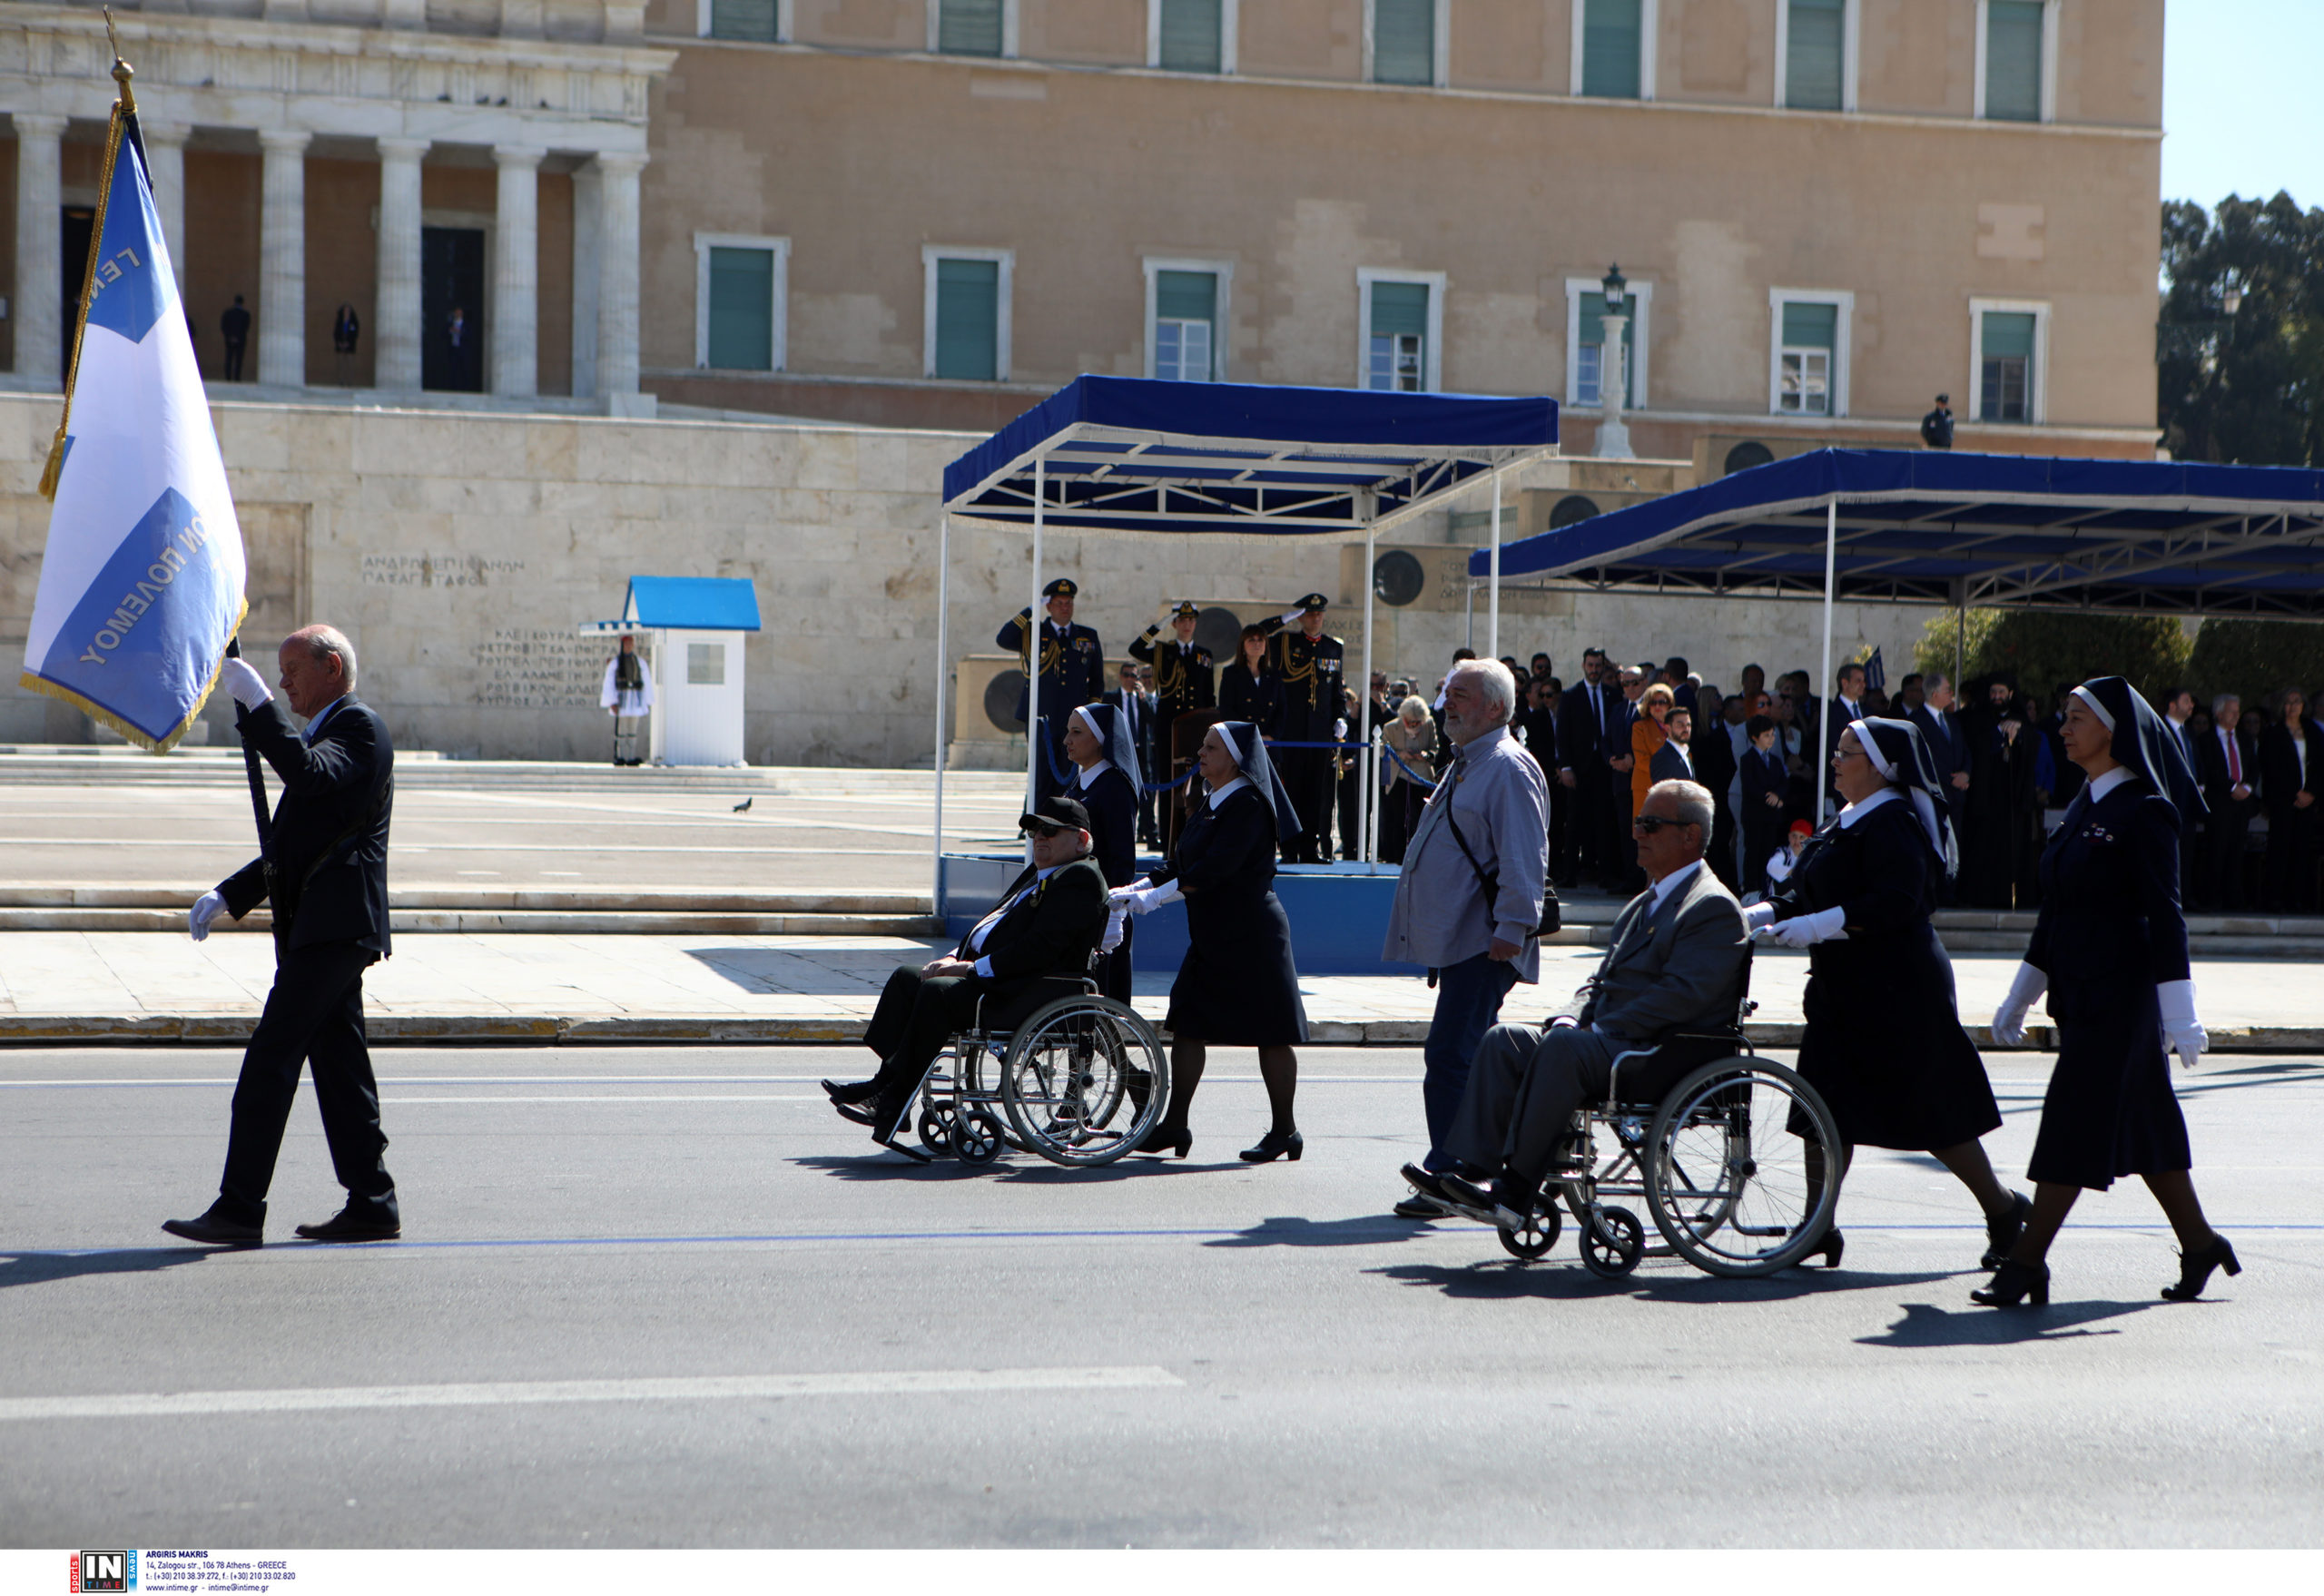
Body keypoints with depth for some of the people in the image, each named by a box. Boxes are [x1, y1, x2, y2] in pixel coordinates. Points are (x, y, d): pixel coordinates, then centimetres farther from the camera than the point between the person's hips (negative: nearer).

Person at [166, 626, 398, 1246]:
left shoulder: (360, 726, -7)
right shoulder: (327, 733, 24)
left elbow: (310, 774, -28)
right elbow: (293, 846, 27)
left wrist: (257, 702, -25)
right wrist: (227, 895, 17)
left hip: (334, 927, -10)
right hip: (320, 927, 10)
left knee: (269, 1061, -12)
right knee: (338, 1065, 10)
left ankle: (239, 1210, -11)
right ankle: (371, 1206, 13)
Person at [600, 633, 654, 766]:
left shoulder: (640, 662, 10)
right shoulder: (614, 663, 2)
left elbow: (647, 682, 12)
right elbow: (609, 684, 1)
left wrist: (648, 702, 6)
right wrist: (612, 702, -7)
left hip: (635, 700, 2)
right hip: (621, 698, -2)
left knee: (633, 730, 2)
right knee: (620, 729, -6)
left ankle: (631, 758, 2)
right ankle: (619, 757, -2)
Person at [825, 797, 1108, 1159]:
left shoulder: (1080, 879, -10)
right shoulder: (1035, 875, 24)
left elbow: (1042, 946, -21)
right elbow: (992, 924, 25)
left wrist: (974, 968, -20)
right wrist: (955, 958, 6)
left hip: (1030, 992, -11)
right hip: (988, 979, 11)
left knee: (938, 991, -28)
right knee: (906, 977, 1)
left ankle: (895, 1098, -24)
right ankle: (886, 1081, -7)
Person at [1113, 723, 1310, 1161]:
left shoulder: (1247, 805, -15)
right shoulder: (1211, 805, 13)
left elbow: (1214, 870, -24)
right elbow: (1180, 864, 14)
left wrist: (1155, 897, -24)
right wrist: (1132, 890, 3)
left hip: (1251, 937, -9)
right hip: (1212, 936, 9)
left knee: (1272, 1033, 0)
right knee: (1187, 1025, 6)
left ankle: (1284, 1130, 9)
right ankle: (1175, 1123, 11)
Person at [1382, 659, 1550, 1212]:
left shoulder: (1509, 769, -11)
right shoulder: (1463, 765, 21)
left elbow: (1523, 858, -18)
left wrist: (1511, 928, -23)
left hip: (1483, 943, -11)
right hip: (1454, 938, 11)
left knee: (1449, 1056, -13)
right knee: (1469, 1057, 14)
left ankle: (1445, 1177, -10)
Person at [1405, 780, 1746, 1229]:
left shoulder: (1715, 908, -6)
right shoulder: (1642, 905, 25)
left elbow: (1681, 994, -18)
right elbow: (1601, 982, 24)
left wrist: (1599, 1032, -19)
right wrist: (1572, 1019, 1)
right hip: (1610, 1044, 9)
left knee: (1563, 1048, -33)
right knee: (1504, 1040, -9)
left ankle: (1515, 1193, -33)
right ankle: (1474, 1171, -19)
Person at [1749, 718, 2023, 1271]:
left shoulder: (1893, 823, -16)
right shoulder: (1848, 823, 15)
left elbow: (1893, 903, -27)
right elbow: (1802, 896, 16)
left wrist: (1816, 926, -28)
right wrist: (1758, 915, 2)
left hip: (1896, 993, -10)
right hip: (1845, 992, 10)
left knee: (1928, 1112, 0)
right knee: (1827, 1104, 6)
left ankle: (2003, 1209, 17)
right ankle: (1819, 1227, 10)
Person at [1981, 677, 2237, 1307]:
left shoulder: (2144, 811, -12)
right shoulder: (2083, 807, 13)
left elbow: (2165, 917, -16)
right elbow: (2055, 913, 18)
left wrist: (2179, 1017, -19)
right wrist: (2020, 997, 20)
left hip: (2118, 990, -9)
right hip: (2078, 990, 9)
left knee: (2076, 1118, -8)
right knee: (2140, 1119, 13)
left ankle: (2027, 1262, -6)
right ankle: (2200, 1244, 24)